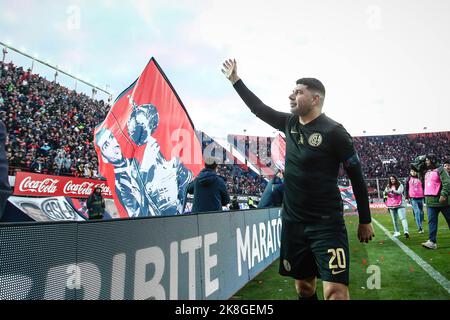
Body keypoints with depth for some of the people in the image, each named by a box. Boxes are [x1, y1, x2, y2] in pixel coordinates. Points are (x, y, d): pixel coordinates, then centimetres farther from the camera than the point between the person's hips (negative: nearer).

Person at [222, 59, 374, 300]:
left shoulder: (333, 132, -11)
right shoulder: (290, 123, 5)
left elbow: (356, 177, -6)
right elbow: (259, 108, 18)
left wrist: (365, 221, -2)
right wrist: (235, 80, 22)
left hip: (326, 225, -5)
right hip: (293, 222, 6)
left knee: (335, 291, -13)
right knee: (303, 286, 15)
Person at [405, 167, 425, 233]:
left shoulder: (420, 179, 9)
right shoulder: (408, 179, 7)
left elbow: (424, 188, 13)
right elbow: (406, 188, 8)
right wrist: (406, 197, 3)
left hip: (420, 198, 2)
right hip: (413, 198, -2)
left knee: (421, 212, 8)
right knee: (417, 212, -13)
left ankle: (421, 226, 23)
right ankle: (420, 228, -14)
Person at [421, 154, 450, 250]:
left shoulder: (440, 170, -7)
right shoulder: (427, 172, 14)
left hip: (441, 200, -6)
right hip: (430, 201, 6)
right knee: (431, 221, -2)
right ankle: (432, 242, -4)